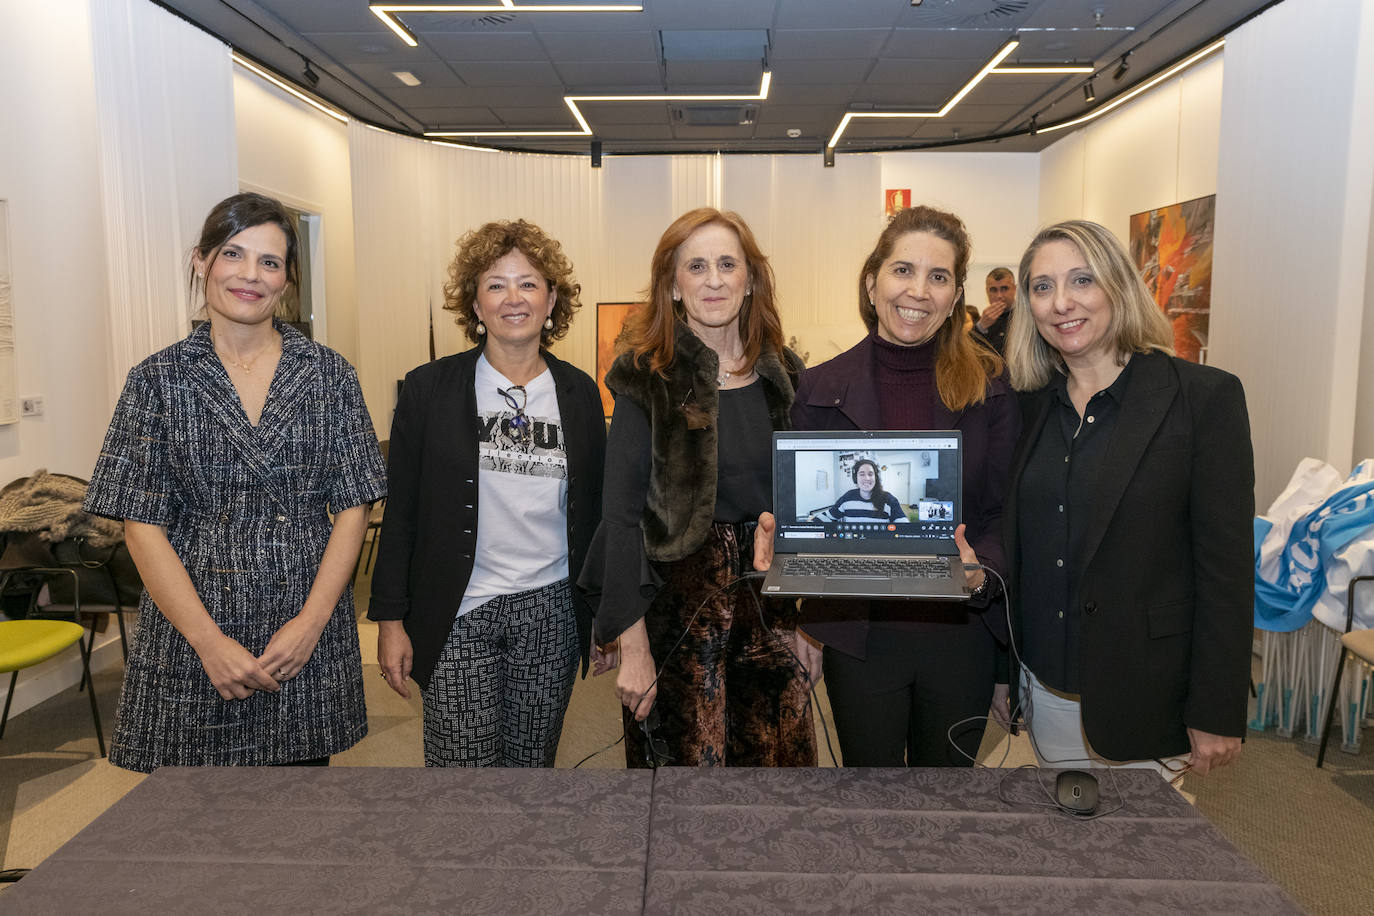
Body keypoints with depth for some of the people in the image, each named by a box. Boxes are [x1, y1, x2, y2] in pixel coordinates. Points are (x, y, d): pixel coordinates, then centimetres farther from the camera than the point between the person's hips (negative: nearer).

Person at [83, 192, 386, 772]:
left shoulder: (329, 375, 2)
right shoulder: (158, 380, 0)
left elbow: (353, 507, 0)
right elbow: (142, 526, -3)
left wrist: (311, 620, -11)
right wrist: (210, 641, -12)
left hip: (308, 634, 1)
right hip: (191, 639, 0)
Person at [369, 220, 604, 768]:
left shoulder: (580, 393, 6)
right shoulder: (429, 389, -2)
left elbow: (594, 511, 11)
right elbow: (400, 513, 0)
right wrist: (391, 620, -3)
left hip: (551, 613, 3)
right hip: (458, 616, -2)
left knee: (532, 762, 12)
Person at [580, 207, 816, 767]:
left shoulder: (783, 375, 6)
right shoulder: (648, 380, -8)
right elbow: (623, 515, -11)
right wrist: (633, 646, -15)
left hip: (769, 600, 4)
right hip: (679, 600, -4)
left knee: (778, 755, 11)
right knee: (687, 758, 5)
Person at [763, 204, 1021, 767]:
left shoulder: (990, 386, -3)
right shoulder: (822, 389, -2)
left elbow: (1006, 512, -3)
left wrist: (981, 570, -22)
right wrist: (778, 534, -18)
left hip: (960, 632, 0)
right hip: (858, 635, 0)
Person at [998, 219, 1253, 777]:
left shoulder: (1206, 396, -10)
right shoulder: (1033, 405, 4)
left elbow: (1227, 567, -11)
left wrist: (1217, 714, -12)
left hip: (1145, 697, -4)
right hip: (1045, 691, 5)